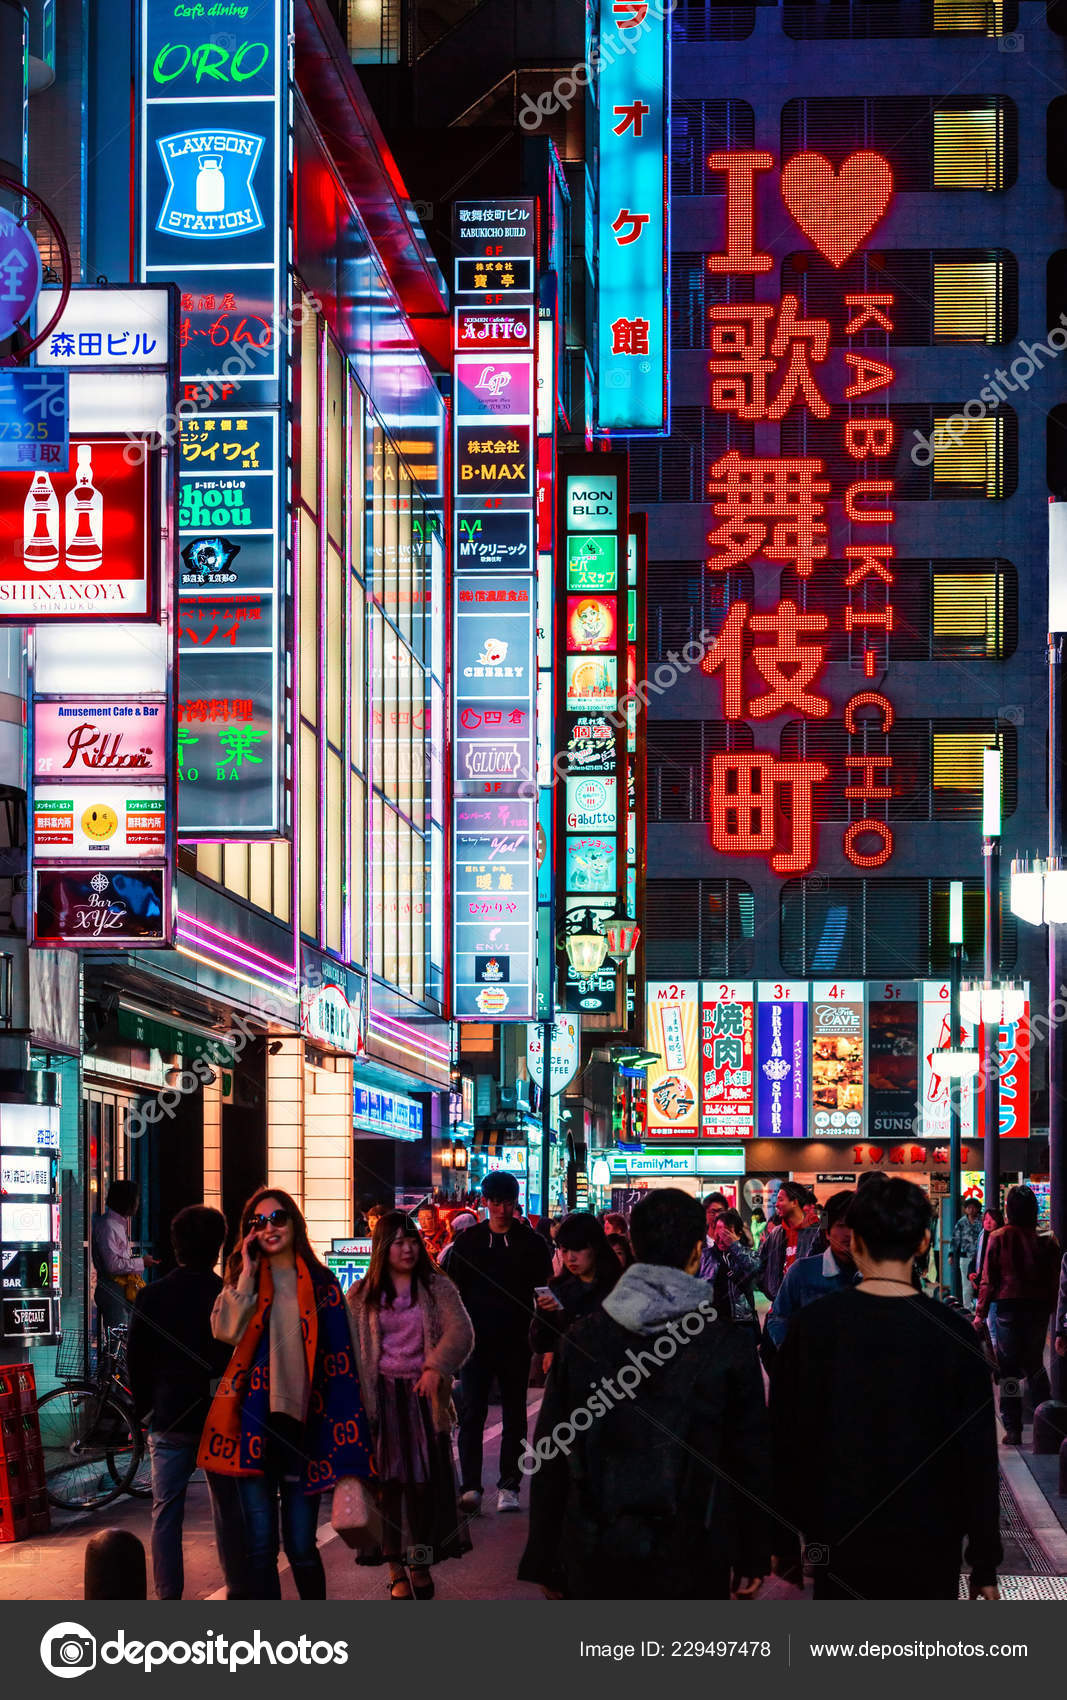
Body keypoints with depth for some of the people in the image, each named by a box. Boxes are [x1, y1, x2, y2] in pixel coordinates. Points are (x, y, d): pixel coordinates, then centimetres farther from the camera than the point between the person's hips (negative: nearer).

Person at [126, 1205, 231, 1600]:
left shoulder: (151, 1297, -4)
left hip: (169, 1420, 0)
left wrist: (144, 1410, 13)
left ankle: (168, 1601, 3)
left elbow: (136, 1360, 1)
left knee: (166, 1513, 6)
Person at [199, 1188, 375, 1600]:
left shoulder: (320, 1283, 7)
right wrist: (247, 1272, -9)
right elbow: (226, 1330, -9)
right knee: (259, 1545, -1)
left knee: (301, 1546, 1)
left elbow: (339, 1361, 5)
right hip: (255, 1422, 1)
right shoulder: (244, 1278, 10)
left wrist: (347, 1435, -1)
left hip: (301, 1423, -1)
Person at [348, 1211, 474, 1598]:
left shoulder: (437, 1287, 3)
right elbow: (350, 1349, 8)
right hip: (382, 1397, 0)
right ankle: (396, 1570, 5)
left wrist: (436, 1366, -24)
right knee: (388, 1482, -1)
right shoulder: (362, 1296, 7)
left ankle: (421, 1564, 16)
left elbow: (460, 1331, -9)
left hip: (424, 1396, 0)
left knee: (426, 1482, 2)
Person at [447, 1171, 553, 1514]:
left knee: (514, 1415, 5)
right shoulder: (468, 1240, 6)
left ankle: (508, 1486, 12)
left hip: (516, 1341, 0)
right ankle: (471, 1486, -7)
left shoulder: (532, 1243, 4)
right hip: (477, 1340, 0)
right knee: (471, 1412, -6)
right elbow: (455, 1291, 9)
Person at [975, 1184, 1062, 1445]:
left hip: (1009, 1306, -3)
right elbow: (1054, 1279, 2)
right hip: (1039, 1308, 3)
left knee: (1008, 1368, 3)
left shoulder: (1000, 1238, -7)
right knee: (1035, 1365, 19)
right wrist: (1050, 1309, 12)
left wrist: (980, 1314, -1)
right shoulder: (1046, 1240, -1)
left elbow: (989, 1279, -7)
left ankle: (1013, 1429, 0)